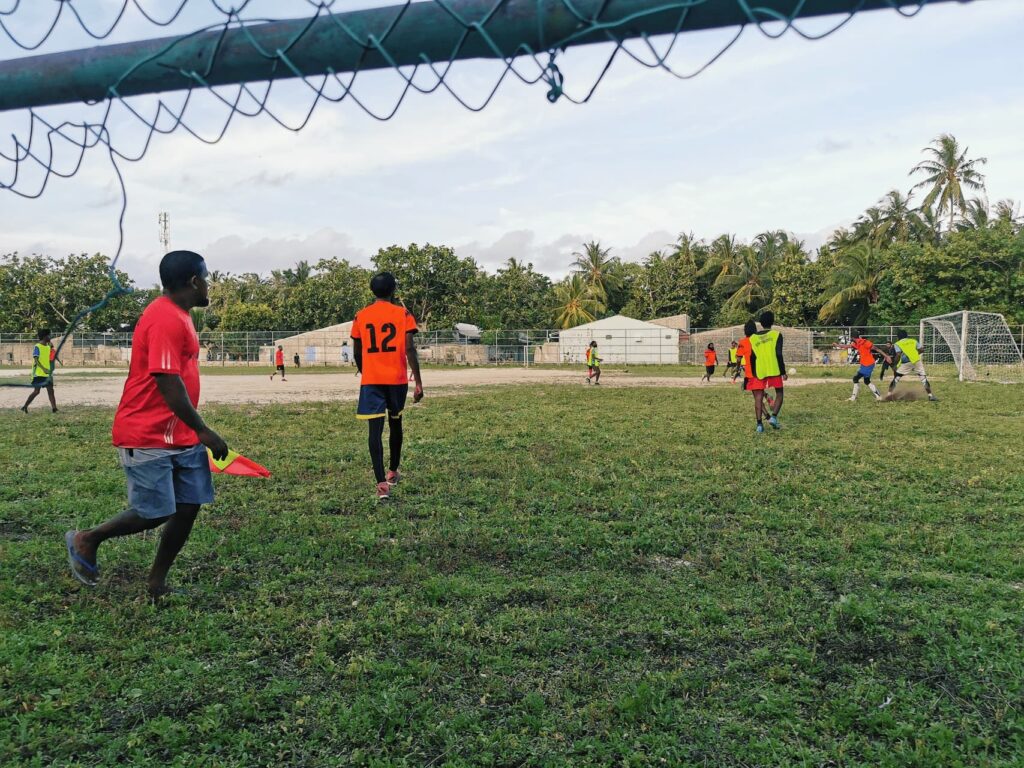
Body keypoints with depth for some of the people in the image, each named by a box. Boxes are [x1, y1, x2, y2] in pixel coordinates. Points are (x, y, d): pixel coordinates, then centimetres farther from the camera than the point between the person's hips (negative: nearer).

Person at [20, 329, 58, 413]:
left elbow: (51, 359, 13)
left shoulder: (48, 347, 12)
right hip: (39, 373, -6)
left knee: (50, 390, -1)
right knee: (36, 391, -3)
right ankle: (25, 406, 10)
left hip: (48, 373, 6)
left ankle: (54, 408, -4)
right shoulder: (37, 347, -7)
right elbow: (36, 360, -15)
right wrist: (43, 369, -27)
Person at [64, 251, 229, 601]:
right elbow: (168, 383, -23)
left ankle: (157, 582, 19)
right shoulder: (165, 319, -19)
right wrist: (203, 432, -19)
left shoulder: (177, 315, 13)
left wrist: (197, 431, 22)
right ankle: (86, 540, 22)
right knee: (155, 513, -3)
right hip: (148, 437, -10)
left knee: (189, 505, 6)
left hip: (180, 435, 10)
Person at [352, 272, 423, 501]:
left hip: (371, 380, 0)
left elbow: (357, 352, 11)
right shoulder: (403, 314, -1)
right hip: (397, 379, 0)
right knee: (395, 423, 19)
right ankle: (392, 472, 35)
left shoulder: (360, 316, 6)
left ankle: (381, 483, -19)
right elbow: (410, 349, -9)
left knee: (376, 429, -6)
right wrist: (418, 382, -7)